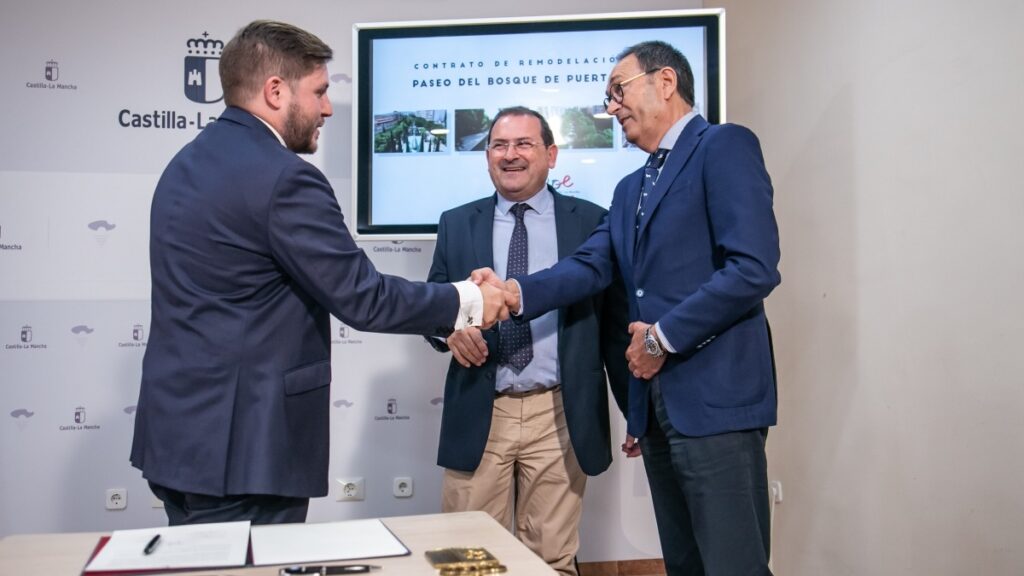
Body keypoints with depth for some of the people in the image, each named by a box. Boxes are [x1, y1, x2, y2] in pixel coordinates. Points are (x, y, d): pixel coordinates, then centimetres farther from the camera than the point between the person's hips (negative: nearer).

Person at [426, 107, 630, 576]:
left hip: (560, 417, -1)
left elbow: (615, 322, 5)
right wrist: (450, 326, -11)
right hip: (478, 416, 2)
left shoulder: (591, 221, 4)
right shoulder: (456, 224, 10)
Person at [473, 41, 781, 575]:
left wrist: (663, 336, -13)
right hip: (657, 402, 8)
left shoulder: (725, 146, -5)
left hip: (715, 396, -8)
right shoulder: (630, 189, 21)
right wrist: (516, 292, -10)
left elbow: (754, 268, -17)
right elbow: (590, 266, 7)